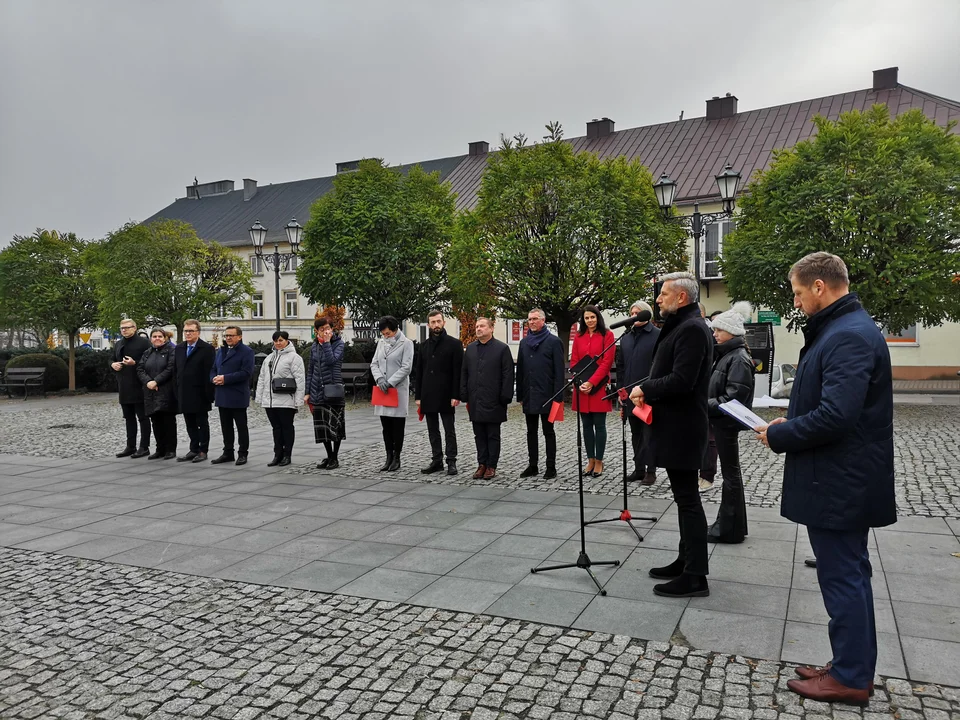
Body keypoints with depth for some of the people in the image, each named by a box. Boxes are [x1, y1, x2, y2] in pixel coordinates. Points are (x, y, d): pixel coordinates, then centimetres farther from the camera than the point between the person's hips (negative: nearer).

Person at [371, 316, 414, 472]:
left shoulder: (406, 343, -5)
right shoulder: (381, 343, 11)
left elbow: (406, 368, -11)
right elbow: (374, 364, 10)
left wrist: (390, 382, -16)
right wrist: (379, 378, -9)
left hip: (399, 390, -5)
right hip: (382, 390, 5)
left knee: (397, 426, 2)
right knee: (386, 426, 9)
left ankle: (396, 458, 11)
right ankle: (389, 457, 17)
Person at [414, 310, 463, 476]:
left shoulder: (454, 344, -3)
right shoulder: (424, 346, 12)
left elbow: (458, 372, -7)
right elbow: (419, 372, 13)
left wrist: (456, 395, -14)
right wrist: (418, 396, 8)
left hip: (446, 395, -5)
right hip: (428, 396, 5)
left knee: (449, 431, 2)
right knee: (432, 431, 10)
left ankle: (451, 462, 7)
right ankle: (436, 461, 18)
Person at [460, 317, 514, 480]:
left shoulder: (502, 348, -3)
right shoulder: (470, 348, 13)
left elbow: (508, 374, -6)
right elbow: (464, 373, 14)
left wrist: (505, 397, -11)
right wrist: (464, 395, 7)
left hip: (493, 401, -5)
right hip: (475, 401, 5)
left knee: (493, 435, 4)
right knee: (479, 435, 10)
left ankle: (491, 466, 11)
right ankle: (482, 464, 17)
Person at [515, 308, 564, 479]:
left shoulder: (554, 341, -5)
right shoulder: (524, 342, 12)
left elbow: (559, 370, -8)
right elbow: (520, 369, 14)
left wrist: (557, 395, -14)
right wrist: (520, 394, 9)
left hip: (546, 395, -5)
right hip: (529, 395, 5)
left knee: (548, 431, 3)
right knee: (531, 431, 11)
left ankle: (551, 467, 10)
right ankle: (532, 465, 19)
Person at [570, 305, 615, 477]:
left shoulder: (607, 335, -1)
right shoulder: (578, 336, 11)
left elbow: (607, 362, -8)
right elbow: (573, 361, 8)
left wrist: (592, 382, -15)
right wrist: (579, 382, -7)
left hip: (599, 386, -4)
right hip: (581, 387, 4)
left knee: (599, 425, 2)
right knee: (587, 425, 9)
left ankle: (599, 461, 10)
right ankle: (590, 460, 17)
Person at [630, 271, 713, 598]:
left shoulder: (691, 329, -17)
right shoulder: (680, 326, 15)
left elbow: (681, 381, -25)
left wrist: (644, 389, -12)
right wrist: (647, 391, 3)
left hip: (682, 428, -10)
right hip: (675, 426, 10)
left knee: (688, 500, -3)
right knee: (685, 498, 17)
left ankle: (695, 577, 5)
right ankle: (687, 562, 29)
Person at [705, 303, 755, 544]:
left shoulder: (739, 359, -17)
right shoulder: (725, 354, 12)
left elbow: (733, 397, -24)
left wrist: (706, 406, -21)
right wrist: (706, 404, 2)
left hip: (728, 422, -9)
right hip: (721, 420, 9)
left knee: (730, 473, 0)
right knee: (729, 472, 15)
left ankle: (730, 529, 10)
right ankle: (727, 523, 26)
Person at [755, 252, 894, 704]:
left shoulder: (848, 336, -21)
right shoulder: (846, 328, 12)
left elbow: (834, 417, -29)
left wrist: (778, 436, -15)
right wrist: (790, 424, 8)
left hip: (839, 484, -10)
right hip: (844, 480, 11)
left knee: (842, 578, 2)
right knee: (849, 575, 18)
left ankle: (850, 677, 17)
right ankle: (853, 666, 31)